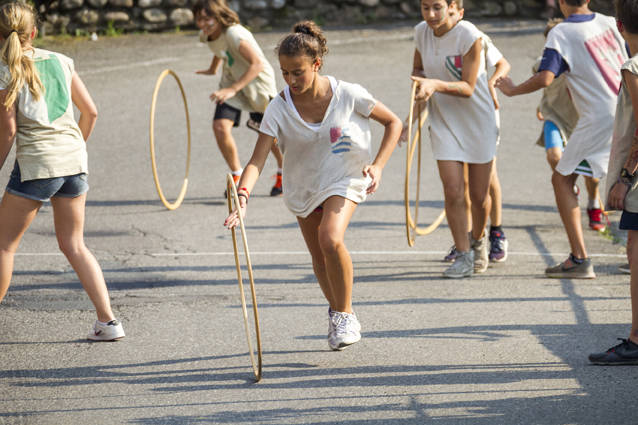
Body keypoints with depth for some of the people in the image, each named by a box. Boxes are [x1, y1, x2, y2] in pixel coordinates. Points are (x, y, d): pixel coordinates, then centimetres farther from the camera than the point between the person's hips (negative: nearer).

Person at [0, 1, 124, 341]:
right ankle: (108, 321, 7)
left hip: (36, 163, -5)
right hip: (74, 160, 5)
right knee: (73, 245, 14)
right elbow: (90, 111, 11)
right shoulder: (60, 61, 9)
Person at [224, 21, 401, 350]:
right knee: (319, 258, 14)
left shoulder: (348, 95, -20)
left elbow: (393, 123, -6)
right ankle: (336, 313, 42)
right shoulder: (279, 109, -19)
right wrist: (242, 194, -44)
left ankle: (346, 314, -8)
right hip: (302, 185, 3)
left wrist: (378, 166, -18)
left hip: (344, 179, -3)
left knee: (331, 240, -28)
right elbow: (257, 160, -26)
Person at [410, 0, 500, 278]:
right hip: (443, 122, 3)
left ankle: (478, 240, 34)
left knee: (479, 196, 5)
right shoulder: (421, 32, -3)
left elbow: (468, 87, -19)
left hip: (478, 121, -3)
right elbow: (417, 68, 15)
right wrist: (420, 79, -8)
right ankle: (463, 255, -1)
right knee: (453, 191, -10)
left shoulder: (470, 36, -19)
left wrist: (436, 84, -35)